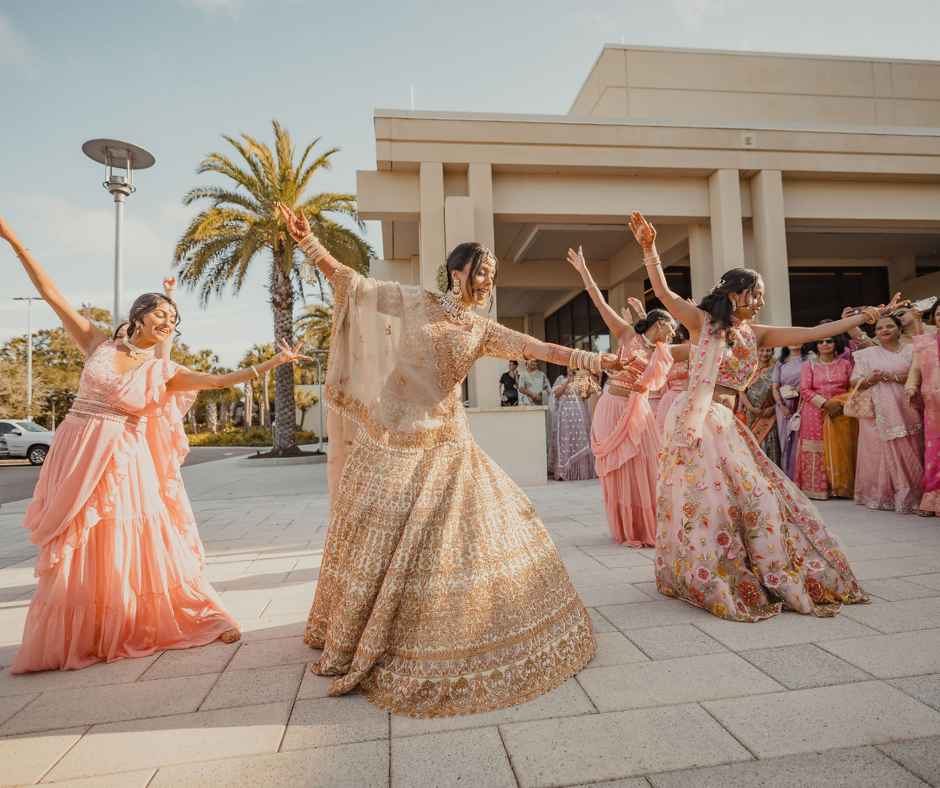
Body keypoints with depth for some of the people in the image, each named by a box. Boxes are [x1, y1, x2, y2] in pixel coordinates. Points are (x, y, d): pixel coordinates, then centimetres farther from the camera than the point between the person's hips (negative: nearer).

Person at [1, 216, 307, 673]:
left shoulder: (163, 372, 1)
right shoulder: (98, 344, 3)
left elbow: (220, 380, -5)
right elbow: (51, 293, 3)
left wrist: (273, 362, -12)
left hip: (123, 461, -1)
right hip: (77, 455, 1)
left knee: (141, 543, 0)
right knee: (75, 552, 8)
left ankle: (198, 619, 11)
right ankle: (72, 639, 26)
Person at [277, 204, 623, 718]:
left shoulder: (482, 330, 7)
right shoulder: (411, 302, 1)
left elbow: (542, 350, -1)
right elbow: (347, 280, 3)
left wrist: (600, 360, -9)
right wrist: (307, 241, -7)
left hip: (445, 444, 3)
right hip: (392, 442, -3)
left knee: (473, 530, 4)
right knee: (382, 542, 5)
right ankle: (354, 647, 25)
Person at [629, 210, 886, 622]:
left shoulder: (756, 334, 12)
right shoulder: (702, 321, -4)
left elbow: (811, 333, 15)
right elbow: (664, 293, -16)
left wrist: (863, 317, 17)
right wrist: (649, 249, -28)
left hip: (727, 422, 7)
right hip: (696, 418, -7)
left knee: (752, 493, 8)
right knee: (707, 496, -6)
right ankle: (705, 580, 8)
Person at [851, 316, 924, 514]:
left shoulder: (910, 349, 11)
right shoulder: (867, 354, 14)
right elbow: (854, 381, 9)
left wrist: (893, 377, -13)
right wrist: (869, 379, -10)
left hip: (903, 411, -1)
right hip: (876, 412, 1)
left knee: (906, 452, -4)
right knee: (879, 452, -1)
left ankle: (907, 495, 5)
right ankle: (879, 495, 6)